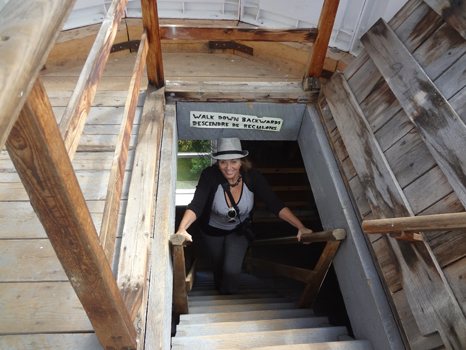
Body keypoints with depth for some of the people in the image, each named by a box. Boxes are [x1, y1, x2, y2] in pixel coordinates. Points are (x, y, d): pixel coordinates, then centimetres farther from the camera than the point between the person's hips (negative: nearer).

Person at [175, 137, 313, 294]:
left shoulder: (252, 177, -28)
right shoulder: (210, 175, -33)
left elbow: (275, 203, -31)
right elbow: (196, 205, -42)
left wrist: (301, 227, -39)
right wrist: (182, 229, -60)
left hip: (239, 230, 0)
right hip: (212, 230, 0)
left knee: (232, 269, -7)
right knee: (218, 265, 23)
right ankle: (219, 288, 61)